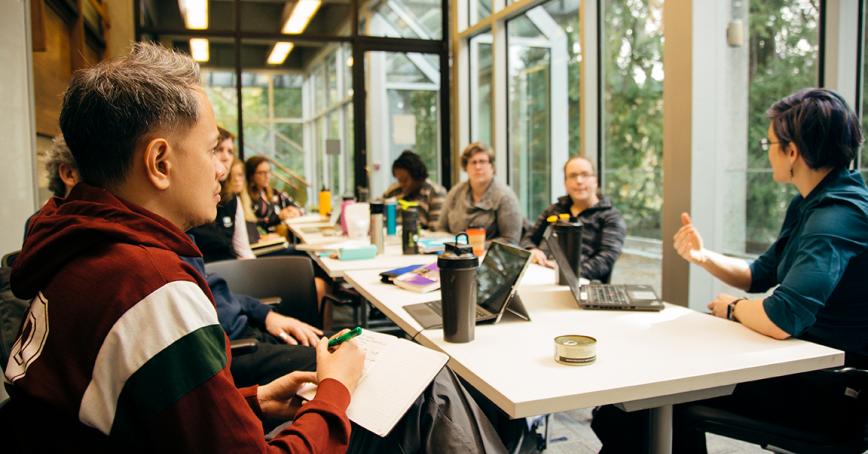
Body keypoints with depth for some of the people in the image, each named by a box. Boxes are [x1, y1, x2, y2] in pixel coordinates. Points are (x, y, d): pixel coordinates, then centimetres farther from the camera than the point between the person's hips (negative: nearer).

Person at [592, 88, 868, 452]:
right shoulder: (809, 204, 8)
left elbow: (780, 319, -33)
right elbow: (759, 276, 15)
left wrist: (733, 308, -12)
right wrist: (703, 257, -3)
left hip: (830, 391, -9)